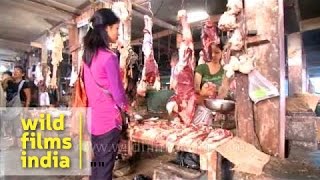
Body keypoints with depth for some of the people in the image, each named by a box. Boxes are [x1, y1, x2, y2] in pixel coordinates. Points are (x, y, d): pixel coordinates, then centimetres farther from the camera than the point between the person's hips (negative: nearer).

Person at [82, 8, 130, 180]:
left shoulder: (88, 54, 7)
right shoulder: (109, 57, -17)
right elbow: (117, 92, -15)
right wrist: (127, 107, 6)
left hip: (94, 117, 8)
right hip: (108, 118, -8)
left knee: (97, 164, 21)